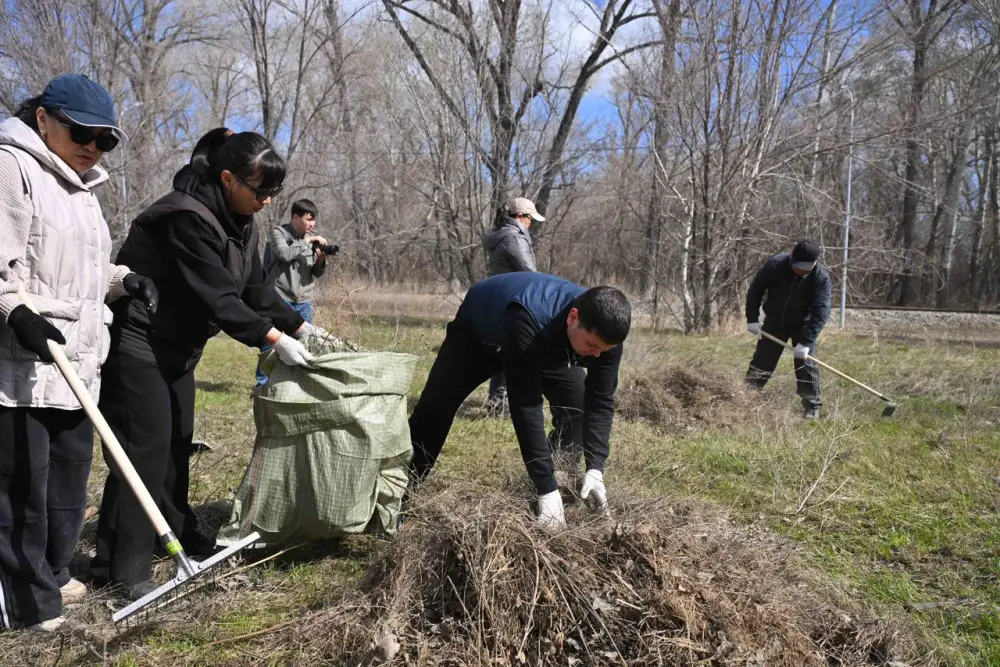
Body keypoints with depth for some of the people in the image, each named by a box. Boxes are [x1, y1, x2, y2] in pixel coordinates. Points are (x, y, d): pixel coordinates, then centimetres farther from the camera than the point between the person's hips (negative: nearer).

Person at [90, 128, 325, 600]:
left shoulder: (238, 220, 4)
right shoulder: (186, 218, -26)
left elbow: (254, 288, 6)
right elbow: (218, 296, -29)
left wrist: (300, 326, -4)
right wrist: (274, 338, -27)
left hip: (176, 347, 9)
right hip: (135, 345, -9)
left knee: (176, 445, 17)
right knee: (145, 450, -10)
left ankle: (181, 534, 33)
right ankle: (123, 571, -4)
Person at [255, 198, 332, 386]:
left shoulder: (311, 238, 11)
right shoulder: (278, 233, -3)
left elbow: (314, 274, 11)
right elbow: (284, 254, -23)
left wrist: (320, 261, -9)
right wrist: (307, 242, -15)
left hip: (304, 301, 5)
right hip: (280, 299, -5)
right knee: (270, 342, 0)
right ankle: (262, 383, 9)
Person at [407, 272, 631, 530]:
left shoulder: (603, 331, -31)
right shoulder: (528, 320, -49)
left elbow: (601, 401, -22)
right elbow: (525, 406, -47)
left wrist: (595, 469, -34)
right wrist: (547, 488, -47)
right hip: (476, 332, -4)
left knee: (578, 405, -8)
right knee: (434, 409, -11)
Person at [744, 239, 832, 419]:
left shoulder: (821, 277, -26)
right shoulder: (774, 265, -22)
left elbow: (821, 311, -28)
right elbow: (755, 289, -7)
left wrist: (806, 341, -34)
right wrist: (752, 318, -11)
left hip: (802, 325, -1)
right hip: (774, 320, 2)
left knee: (806, 365, -6)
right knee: (761, 361, 4)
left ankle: (812, 406, 4)